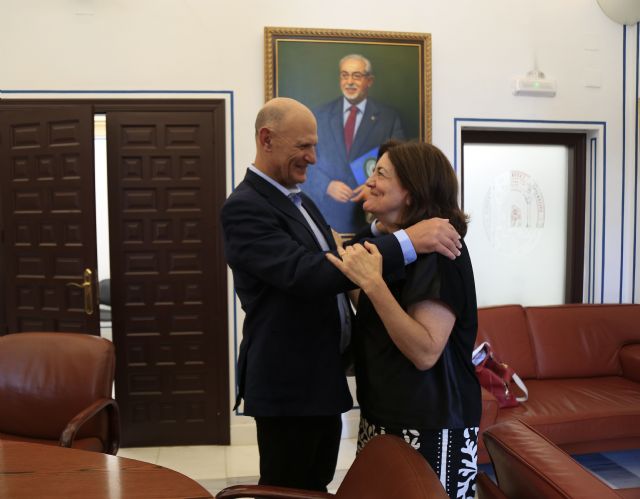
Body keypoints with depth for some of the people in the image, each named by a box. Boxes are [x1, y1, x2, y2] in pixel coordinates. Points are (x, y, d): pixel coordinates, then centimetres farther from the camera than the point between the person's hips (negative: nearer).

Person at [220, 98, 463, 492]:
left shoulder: (302, 202, 12)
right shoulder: (244, 208, -19)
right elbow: (307, 275, -32)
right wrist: (407, 241, -34)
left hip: (322, 379, 9)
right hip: (289, 385, -9)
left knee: (315, 487, 22)